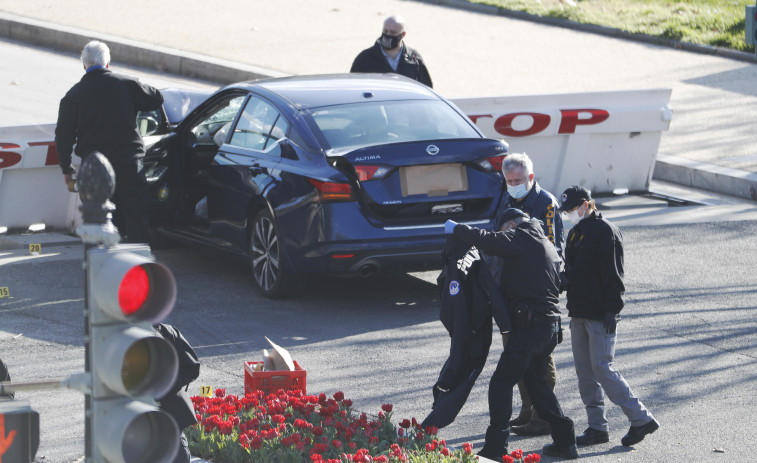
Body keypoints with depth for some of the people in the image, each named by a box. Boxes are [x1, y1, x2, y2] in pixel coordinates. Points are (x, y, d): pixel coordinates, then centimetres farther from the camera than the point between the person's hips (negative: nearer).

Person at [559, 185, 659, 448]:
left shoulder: (606, 232, -11)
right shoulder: (576, 233, 15)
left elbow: (613, 276, -15)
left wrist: (611, 309, -19)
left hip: (601, 316, -9)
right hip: (579, 315, 9)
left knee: (602, 368, -11)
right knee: (585, 372, 8)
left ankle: (641, 419, -4)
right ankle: (597, 427, 12)